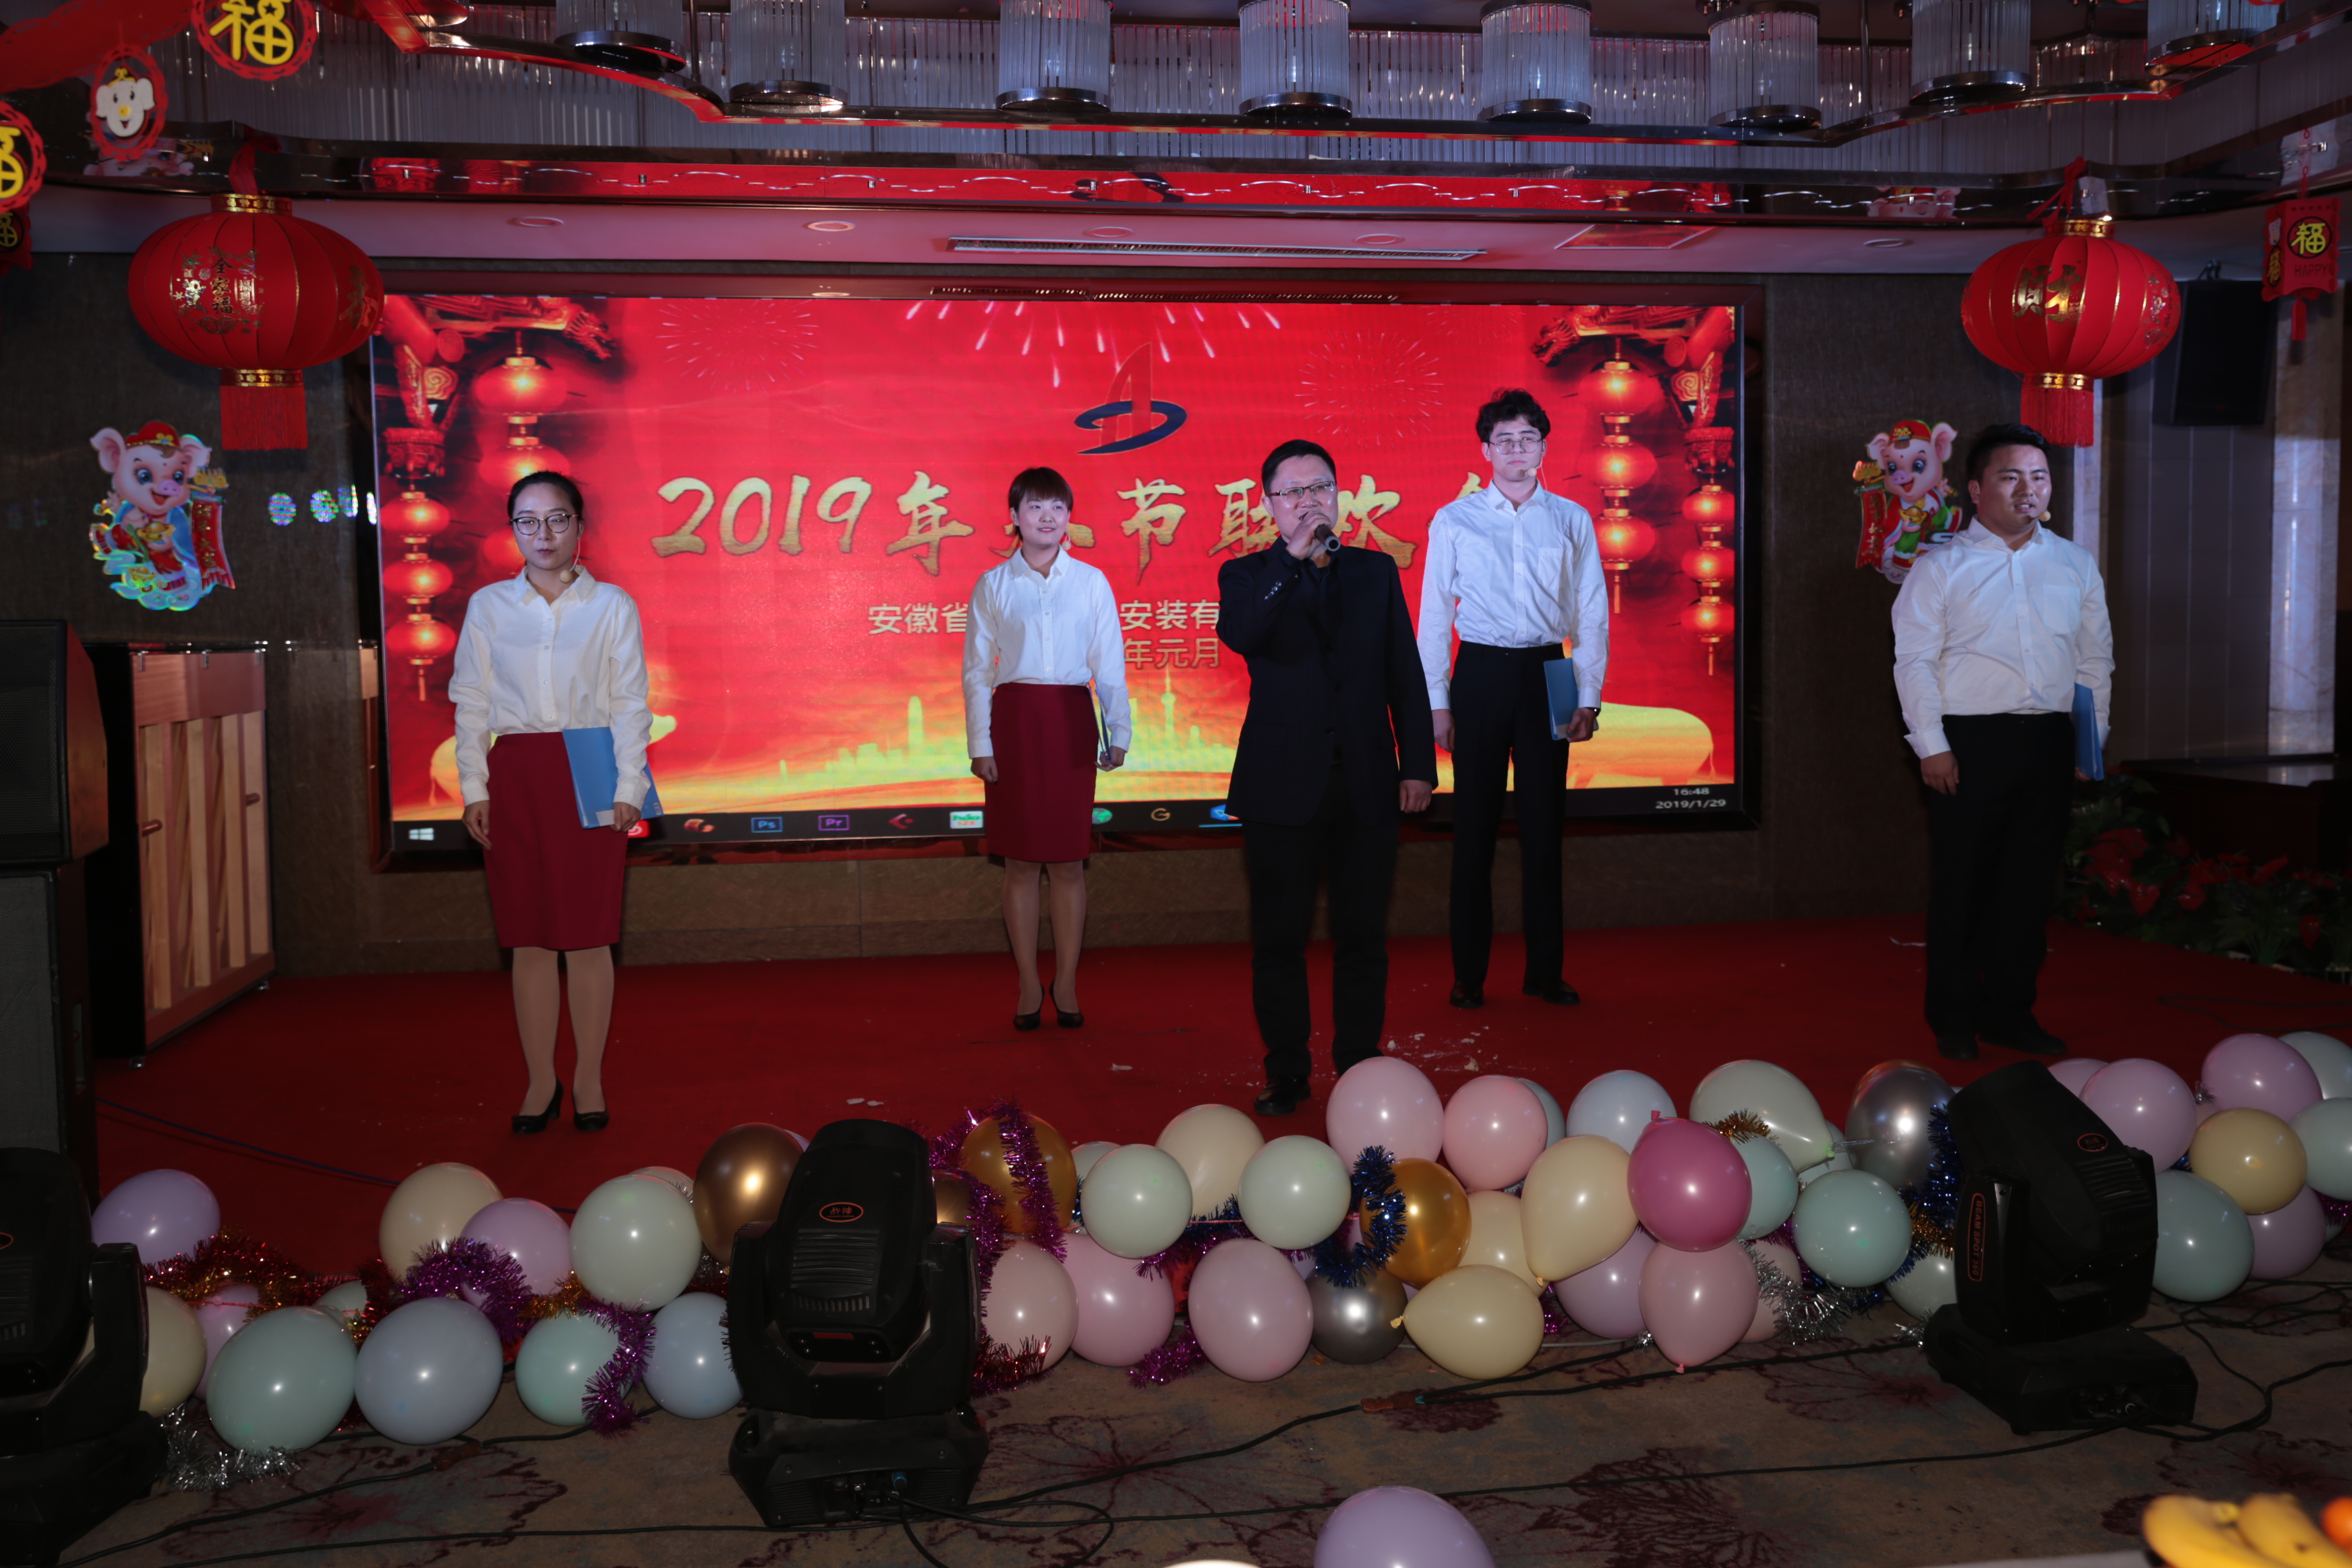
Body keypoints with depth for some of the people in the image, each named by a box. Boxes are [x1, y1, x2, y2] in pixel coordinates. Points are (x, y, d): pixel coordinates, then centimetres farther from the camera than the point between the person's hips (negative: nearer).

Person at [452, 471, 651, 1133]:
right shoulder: (488, 607, 9)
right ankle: (541, 1079, 14)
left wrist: (628, 787, -5)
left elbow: (632, 704, 2)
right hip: (515, 775, 2)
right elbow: (470, 702, 9)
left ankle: (588, 1078, 12)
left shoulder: (612, 606, 4)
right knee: (530, 938, 4)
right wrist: (474, 788, 1)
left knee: (588, 935, 0)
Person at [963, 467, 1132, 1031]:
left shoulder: (1091, 582, 5)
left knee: (1068, 861, 2)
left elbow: (1110, 663, 6)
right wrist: (980, 743, -1)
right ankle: (1029, 986, 12)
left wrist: (1117, 732, 1)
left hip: (1071, 721, 0)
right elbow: (977, 670, 5)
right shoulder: (993, 586, 5)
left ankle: (1066, 984, 12)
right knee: (1020, 862, 3)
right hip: (1014, 720, 0)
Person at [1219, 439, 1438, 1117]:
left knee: (1364, 935, 7)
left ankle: (1360, 1065, 20)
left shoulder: (1376, 572, 11)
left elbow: (1405, 674, 9)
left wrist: (1418, 764, 3)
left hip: (1366, 783, 2)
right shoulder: (1250, 575, 5)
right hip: (1283, 784, -2)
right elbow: (1238, 634, -19)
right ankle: (1287, 1073, 17)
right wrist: (1293, 559, -24)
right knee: (1279, 938, 5)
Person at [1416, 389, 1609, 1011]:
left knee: (1544, 824, 5)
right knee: (1475, 825, 2)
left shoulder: (1571, 520, 8)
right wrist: (1437, 701, -1)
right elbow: (1434, 615, 5)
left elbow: (1592, 615, 9)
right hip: (1481, 674, -1)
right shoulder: (1454, 521, 4)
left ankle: (1545, 970, 15)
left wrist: (1588, 698, 1)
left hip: (1546, 674, 1)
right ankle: (1469, 974, 10)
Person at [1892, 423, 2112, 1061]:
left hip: (2049, 742, 4)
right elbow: (1915, 660, -3)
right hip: (1970, 740, -4)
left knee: (2030, 882, 8)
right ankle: (1955, 1019, 11)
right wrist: (1931, 746, -10)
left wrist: (2092, 738, 7)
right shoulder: (1941, 567, 1)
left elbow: (2096, 658, 16)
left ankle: (2011, 1012, 20)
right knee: (1961, 883, 0)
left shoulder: (2075, 565, 13)